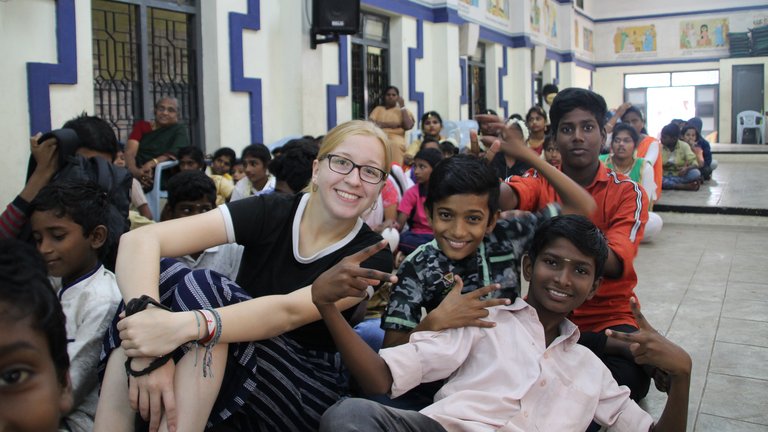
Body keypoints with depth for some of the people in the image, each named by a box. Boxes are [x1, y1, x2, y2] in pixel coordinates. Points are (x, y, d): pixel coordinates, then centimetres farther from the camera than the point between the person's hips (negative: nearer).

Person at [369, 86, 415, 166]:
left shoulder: (403, 111, 17)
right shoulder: (378, 109, 19)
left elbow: (408, 126, -1)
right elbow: (370, 123, 3)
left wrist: (402, 107, 4)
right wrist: (388, 124, -5)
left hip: (396, 138, -1)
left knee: (396, 145, -29)